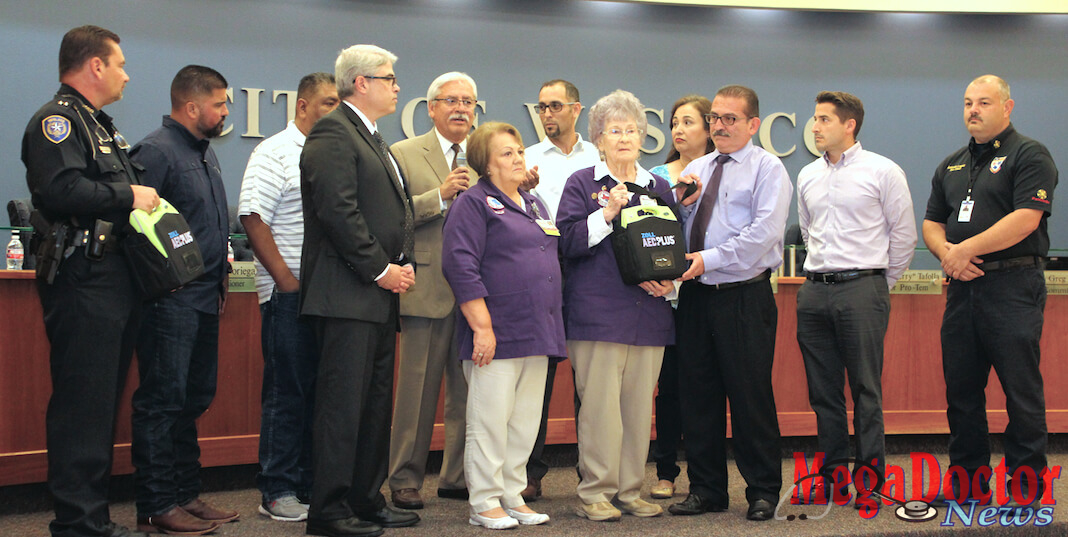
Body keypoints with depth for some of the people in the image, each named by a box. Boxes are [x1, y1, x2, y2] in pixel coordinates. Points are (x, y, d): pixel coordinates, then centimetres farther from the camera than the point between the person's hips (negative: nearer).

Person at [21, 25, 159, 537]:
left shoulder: (100, 125, 25)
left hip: (116, 280, 10)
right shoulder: (56, 120, -8)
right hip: (84, 280, -10)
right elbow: (62, 190, -23)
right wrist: (128, 196, -14)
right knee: (83, 402, -8)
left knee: (103, 400, 12)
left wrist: (145, 201, 11)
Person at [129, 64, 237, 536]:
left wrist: (220, 277, 20)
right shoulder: (157, 151, -12)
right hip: (170, 301, -10)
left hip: (204, 298, 10)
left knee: (194, 399, 14)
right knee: (162, 401, -4)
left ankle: (186, 495, 23)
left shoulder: (204, 151, 18)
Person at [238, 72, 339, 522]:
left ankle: (312, 485, 18)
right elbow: (253, 218, -11)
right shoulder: (275, 153, -4)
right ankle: (278, 492, 6)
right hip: (290, 294, -6)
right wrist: (287, 279, -13)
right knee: (287, 392, -2)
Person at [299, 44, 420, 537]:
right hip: (347, 293, -10)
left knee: (375, 400, 13)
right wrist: (380, 269, -15)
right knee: (343, 403, -6)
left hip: (380, 295, 10)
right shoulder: (333, 134, -9)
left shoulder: (374, 140, 22)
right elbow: (338, 211, -18)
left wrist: (405, 263, 8)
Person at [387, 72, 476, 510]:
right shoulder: (404, 154, 4)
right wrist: (440, 196, -16)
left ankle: (459, 476, 19)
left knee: (470, 391, 7)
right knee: (417, 389, 1)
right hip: (427, 289, -4)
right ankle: (405, 480, 12)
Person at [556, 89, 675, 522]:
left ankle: (630, 491, 14)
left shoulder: (658, 187, 17)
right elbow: (567, 242, -5)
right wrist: (607, 213, -14)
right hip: (598, 312, -4)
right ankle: (595, 493, 2)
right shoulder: (582, 184, 6)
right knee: (600, 403, -7)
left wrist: (667, 280, 2)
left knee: (639, 404, 5)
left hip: (649, 313, 4)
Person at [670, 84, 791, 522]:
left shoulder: (767, 169, -1)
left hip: (744, 297, -5)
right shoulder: (695, 170, 17)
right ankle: (706, 489, 19)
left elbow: (764, 233, -14)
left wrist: (709, 258, -18)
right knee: (698, 394, 8)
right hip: (696, 294, 6)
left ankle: (763, 492, 12)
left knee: (751, 396, -1)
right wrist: (681, 202, -3)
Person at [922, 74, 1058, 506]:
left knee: (1021, 388, -2)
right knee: (961, 388, 9)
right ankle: (969, 479, 19)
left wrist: (966, 249, -14)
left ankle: (1027, 483, 6)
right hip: (962, 287, 7)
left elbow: (1025, 219, -15)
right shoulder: (951, 166, 18)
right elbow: (931, 223, 18)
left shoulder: (1029, 155, -2)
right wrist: (946, 252, -4)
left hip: (1013, 287, -7)